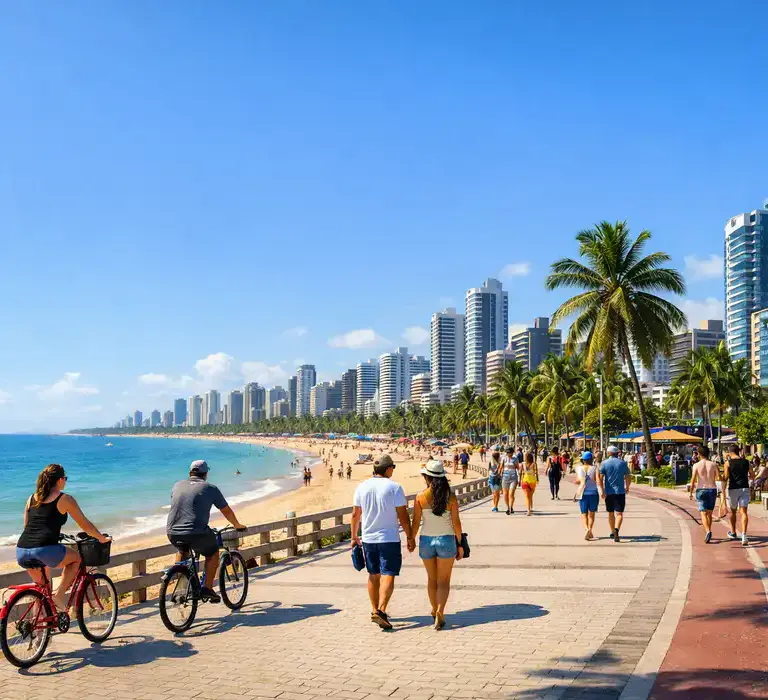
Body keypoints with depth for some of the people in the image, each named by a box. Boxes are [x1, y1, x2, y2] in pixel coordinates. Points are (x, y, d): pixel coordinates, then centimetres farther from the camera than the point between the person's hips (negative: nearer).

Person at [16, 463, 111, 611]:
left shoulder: (32, 498, 19)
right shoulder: (65, 499, 5)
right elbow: (85, 524, 11)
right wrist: (102, 538, 26)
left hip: (21, 551, 6)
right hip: (46, 549, -6)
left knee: (41, 585, 30)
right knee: (76, 558, 22)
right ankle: (59, 595, 7)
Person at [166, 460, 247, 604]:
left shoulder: (178, 485, 17)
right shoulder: (210, 488, 7)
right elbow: (226, 511, 17)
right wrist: (237, 525, 36)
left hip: (172, 533, 4)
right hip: (196, 532, -4)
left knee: (182, 552, 35)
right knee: (213, 553, 22)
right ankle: (207, 588, 14)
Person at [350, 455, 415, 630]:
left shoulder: (362, 487, 2)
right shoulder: (394, 487, -11)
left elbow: (355, 514, 6)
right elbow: (403, 515, -10)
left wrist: (354, 536, 17)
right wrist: (410, 537, 0)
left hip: (368, 539, 5)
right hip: (389, 539, -5)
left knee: (373, 575, 16)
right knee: (388, 576, -3)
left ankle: (375, 610, 24)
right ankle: (381, 610, -17)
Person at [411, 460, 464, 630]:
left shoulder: (420, 497, -9)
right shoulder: (451, 497, -8)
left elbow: (416, 522, -6)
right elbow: (456, 523, -6)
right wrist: (460, 544, 5)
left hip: (426, 541, 1)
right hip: (446, 540, -1)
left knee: (432, 579, 20)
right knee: (444, 581, 7)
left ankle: (435, 610, 32)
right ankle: (440, 611, -13)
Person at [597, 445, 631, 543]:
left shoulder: (604, 463, 0)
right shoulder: (623, 463, 2)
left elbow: (600, 478, -10)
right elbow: (628, 478, 7)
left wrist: (601, 490, -12)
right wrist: (627, 487, 24)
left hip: (608, 492, 1)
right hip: (620, 491, -1)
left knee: (611, 513, 16)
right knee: (619, 513, -5)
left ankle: (613, 532, 27)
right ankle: (616, 529, -28)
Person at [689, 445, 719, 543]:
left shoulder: (696, 465, -6)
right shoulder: (713, 465, -2)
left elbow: (693, 480, -9)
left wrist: (690, 492, -2)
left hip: (701, 490, -2)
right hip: (712, 490, 2)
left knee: (703, 513, -5)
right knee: (709, 513, 16)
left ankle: (708, 531, -26)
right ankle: (708, 532, 22)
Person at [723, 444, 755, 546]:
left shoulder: (728, 462, -5)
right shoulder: (746, 462, 5)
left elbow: (725, 477, -9)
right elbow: (752, 476, 11)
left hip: (733, 489, -2)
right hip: (745, 488, 2)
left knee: (732, 511, 17)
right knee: (743, 512, -4)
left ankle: (733, 533, 32)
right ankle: (744, 534, -21)